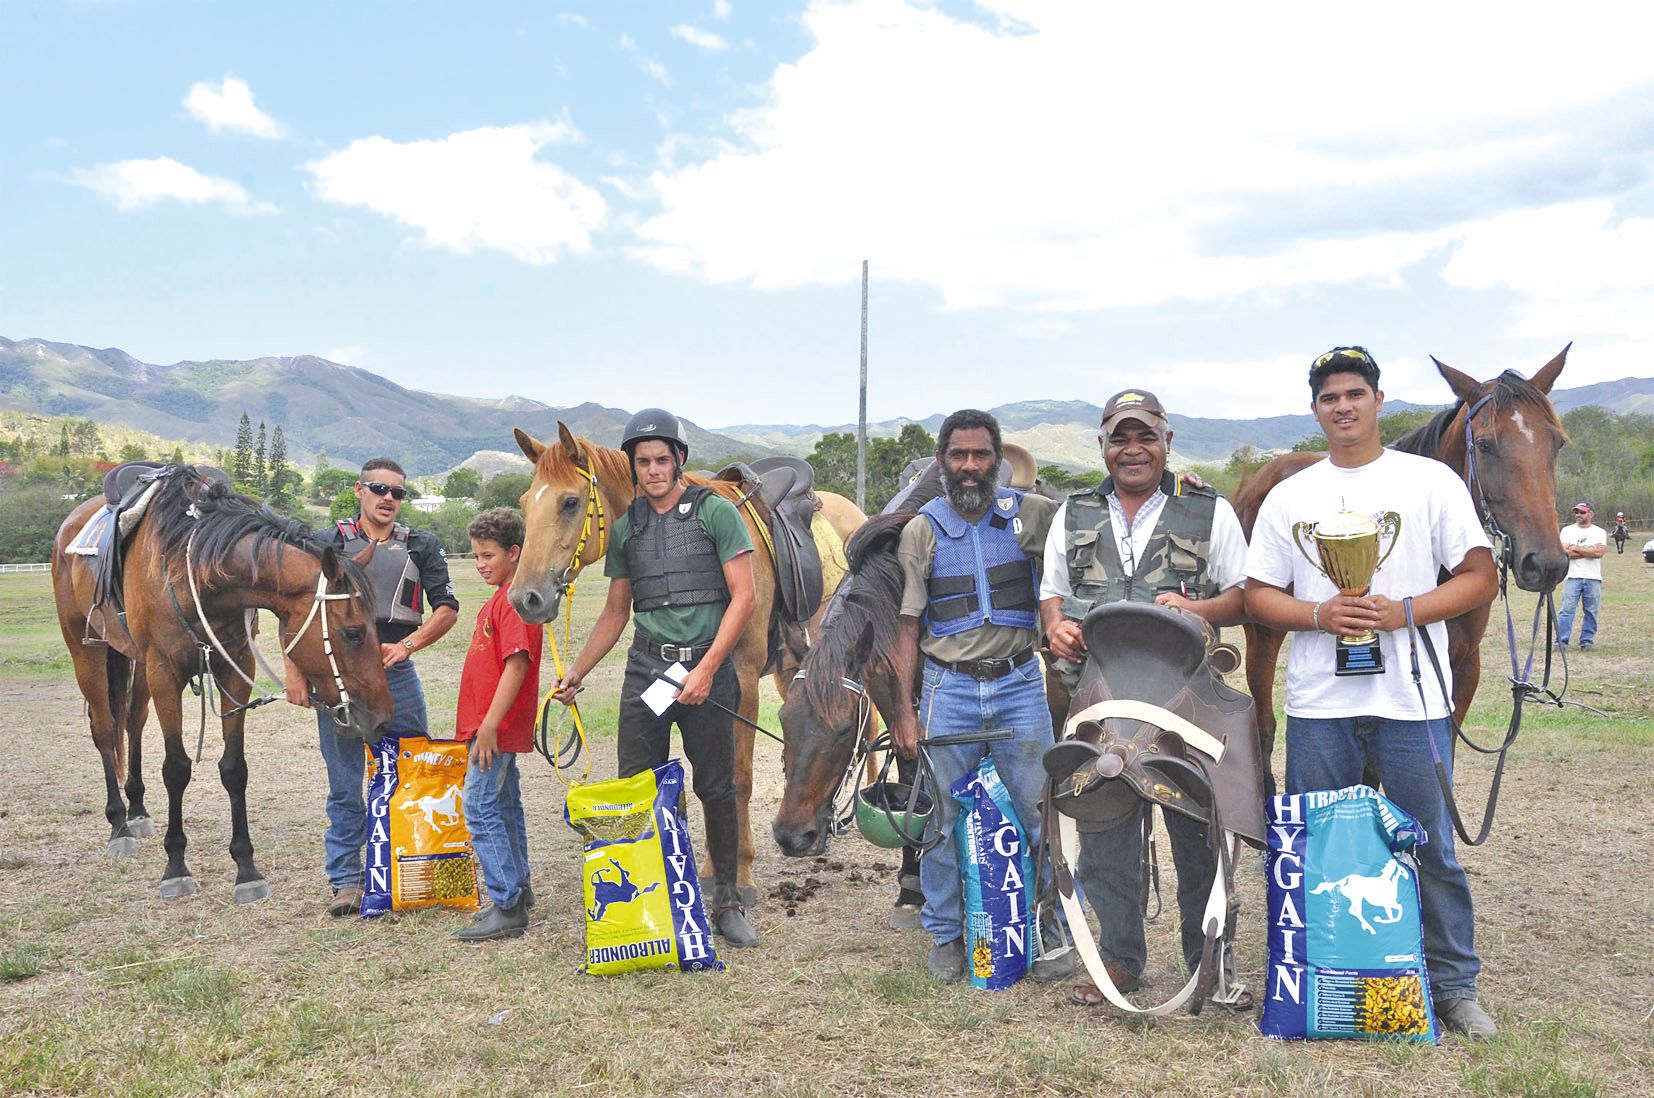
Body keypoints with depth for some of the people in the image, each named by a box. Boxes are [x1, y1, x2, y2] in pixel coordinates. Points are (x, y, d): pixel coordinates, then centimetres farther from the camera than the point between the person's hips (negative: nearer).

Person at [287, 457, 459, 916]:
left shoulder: (422, 547, 8)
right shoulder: (328, 544, 6)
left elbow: (447, 608, 3)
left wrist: (407, 644, -13)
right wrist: (294, 671, -4)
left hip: (397, 673, 1)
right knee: (345, 786, 5)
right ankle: (346, 881, 16)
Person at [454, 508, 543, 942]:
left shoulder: (515, 599, -16)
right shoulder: (500, 599, 17)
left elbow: (516, 664, -23)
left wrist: (490, 725, -25)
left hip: (497, 728, -11)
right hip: (496, 727, 11)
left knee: (481, 809, -10)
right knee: (504, 808, 16)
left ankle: (508, 907, -7)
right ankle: (517, 891, 27)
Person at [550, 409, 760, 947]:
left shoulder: (716, 512, -3)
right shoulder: (626, 527, 11)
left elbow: (743, 597, -8)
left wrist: (707, 669, -15)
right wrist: (576, 673, 11)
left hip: (707, 666, -3)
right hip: (646, 667, 4)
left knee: (718, 789, 4)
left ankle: (727, 901, 18)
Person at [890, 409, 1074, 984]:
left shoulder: (1031, 515, 2)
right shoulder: (921, 531, 1)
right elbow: (907, 629, 1)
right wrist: (903, 711, -4)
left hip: (1020, 684, 0)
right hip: (948, 688, 0)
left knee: (1039, 812, 3)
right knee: (944, 817, 7)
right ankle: (945, 935, 22)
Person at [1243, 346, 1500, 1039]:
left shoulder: (1431, 482, 2)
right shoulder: (1288, 496, 8)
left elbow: (1480, 579, -1)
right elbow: (1258, 595, 7)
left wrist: (1404, 610, -15)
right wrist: (1318, 615, -12)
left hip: (1412, 697, -2)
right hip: (1318, 701, 2)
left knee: (1430, 848, 5)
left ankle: (1453, 983, 22)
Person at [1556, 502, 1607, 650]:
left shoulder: (1599, 532, 9)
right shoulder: (1567, 531, 9)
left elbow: (1600, 553, -9)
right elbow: (1565, 552, -7)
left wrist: (1576, 548, -6)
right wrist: (1590, 551, -7)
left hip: (1593, 578, 1)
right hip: (1572, 577, -1)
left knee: (1591, 611, 3)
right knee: (1567, 609, -7)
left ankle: (1587, 640, 11)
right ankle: (1561, 641, -8)